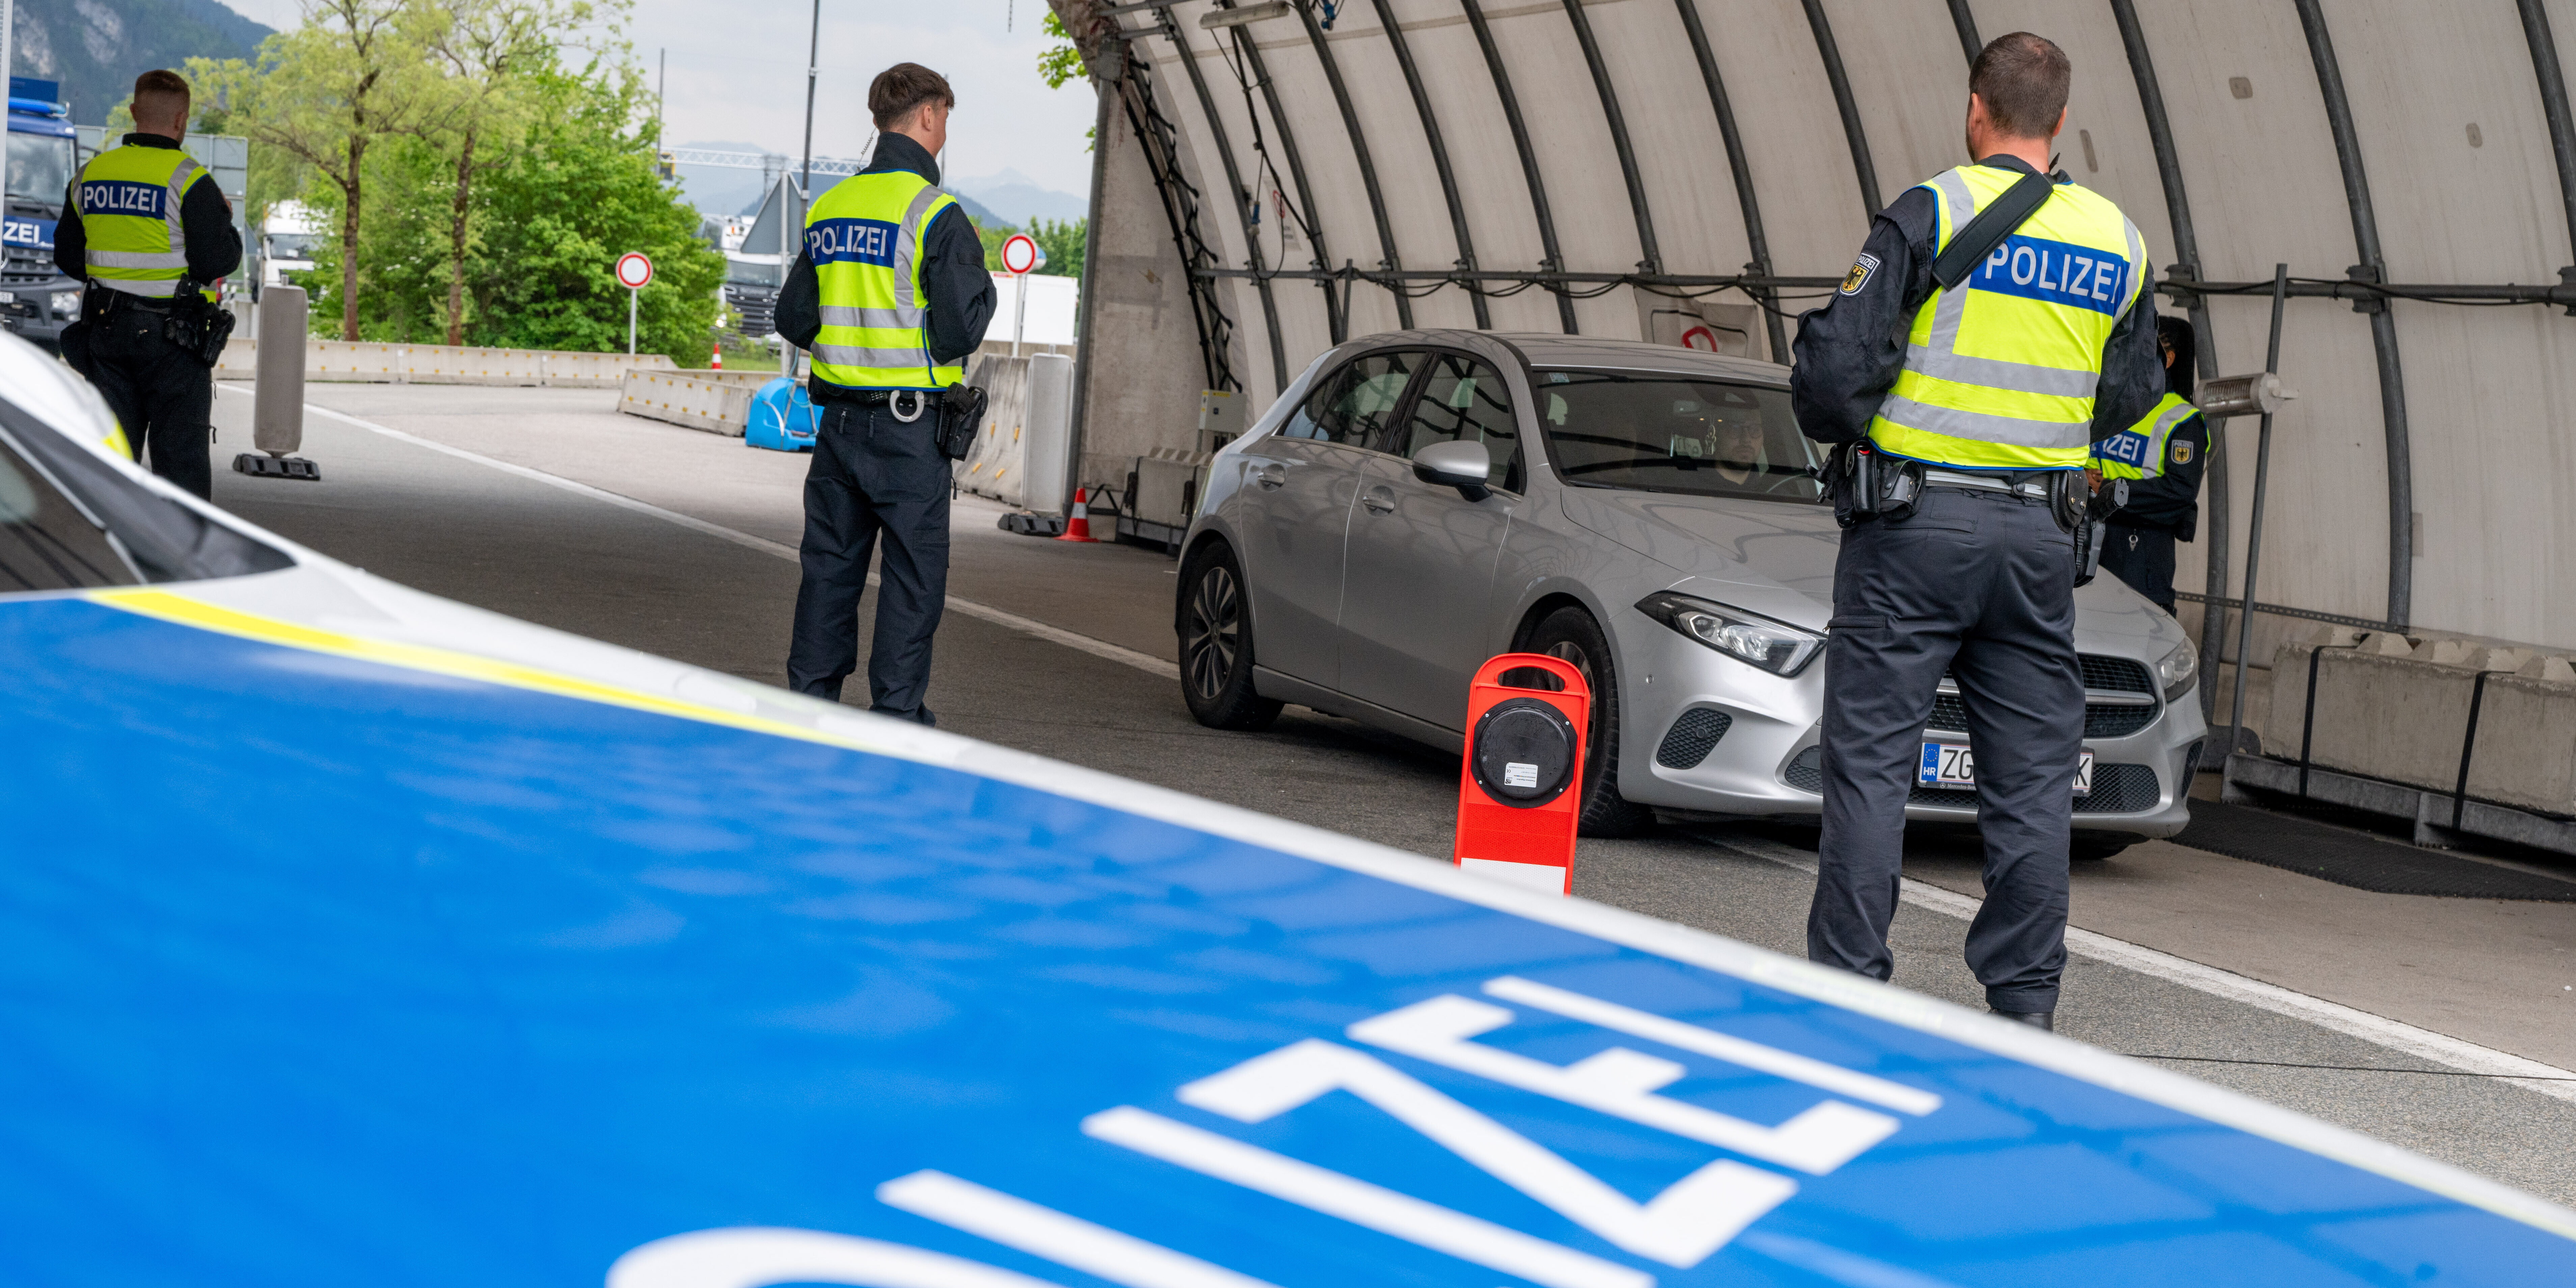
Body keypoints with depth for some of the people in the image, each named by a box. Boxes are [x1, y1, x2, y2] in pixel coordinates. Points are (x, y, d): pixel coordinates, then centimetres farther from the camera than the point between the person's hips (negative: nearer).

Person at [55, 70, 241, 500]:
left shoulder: (90, 174, 7)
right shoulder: (187, 179, -12)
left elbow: (67, 257, 13)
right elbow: (218, 261, -14)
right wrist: (226, 222, 5)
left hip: (105, 331, 5)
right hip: (172, 335, -5)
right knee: (180, 451, -1)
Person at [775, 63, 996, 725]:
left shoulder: (828, 209, 9)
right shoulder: (935, 214, -12)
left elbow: (794, 320, 13)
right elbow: (960, 331, -14)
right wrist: (981, 280, 5)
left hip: (838, 419, 6)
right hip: (909, 424, -6)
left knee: (830, 566, 12)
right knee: (913, 572, 2)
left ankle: (810, 698, 15)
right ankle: (896, 711, 2)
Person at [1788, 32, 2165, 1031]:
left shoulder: (1932, 214, -8)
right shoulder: (2119, 244, 8)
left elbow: (1837, 364, -11)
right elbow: (2128, 404, 15)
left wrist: (1839, 427, 10)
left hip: (1914, 528, -4)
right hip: (2040, 537, 4)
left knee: (1871, 762, 1)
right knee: (2033, 778, 9)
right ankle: (2026, 1006, 12)